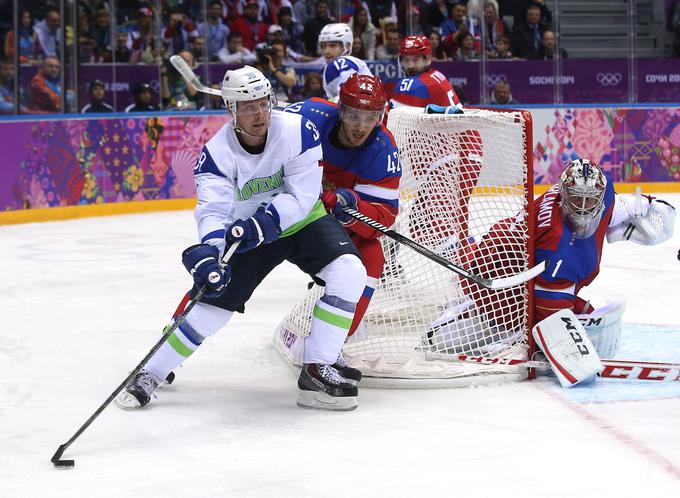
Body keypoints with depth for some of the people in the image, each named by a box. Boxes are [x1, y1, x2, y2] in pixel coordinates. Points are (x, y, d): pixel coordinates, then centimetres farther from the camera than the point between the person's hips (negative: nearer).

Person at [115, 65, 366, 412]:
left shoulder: (298, 131, -22)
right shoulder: (217, 154, -20)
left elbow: (303, 195, -20)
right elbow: (214, 211, -26)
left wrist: (261, 223, -33)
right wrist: (210, 252, -46)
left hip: (302, 221, 0)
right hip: (246, 235, 0)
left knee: (349, 271, -24)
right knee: (213, 301, -4)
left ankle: (317, 371, -17)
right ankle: (150, 374, 14)